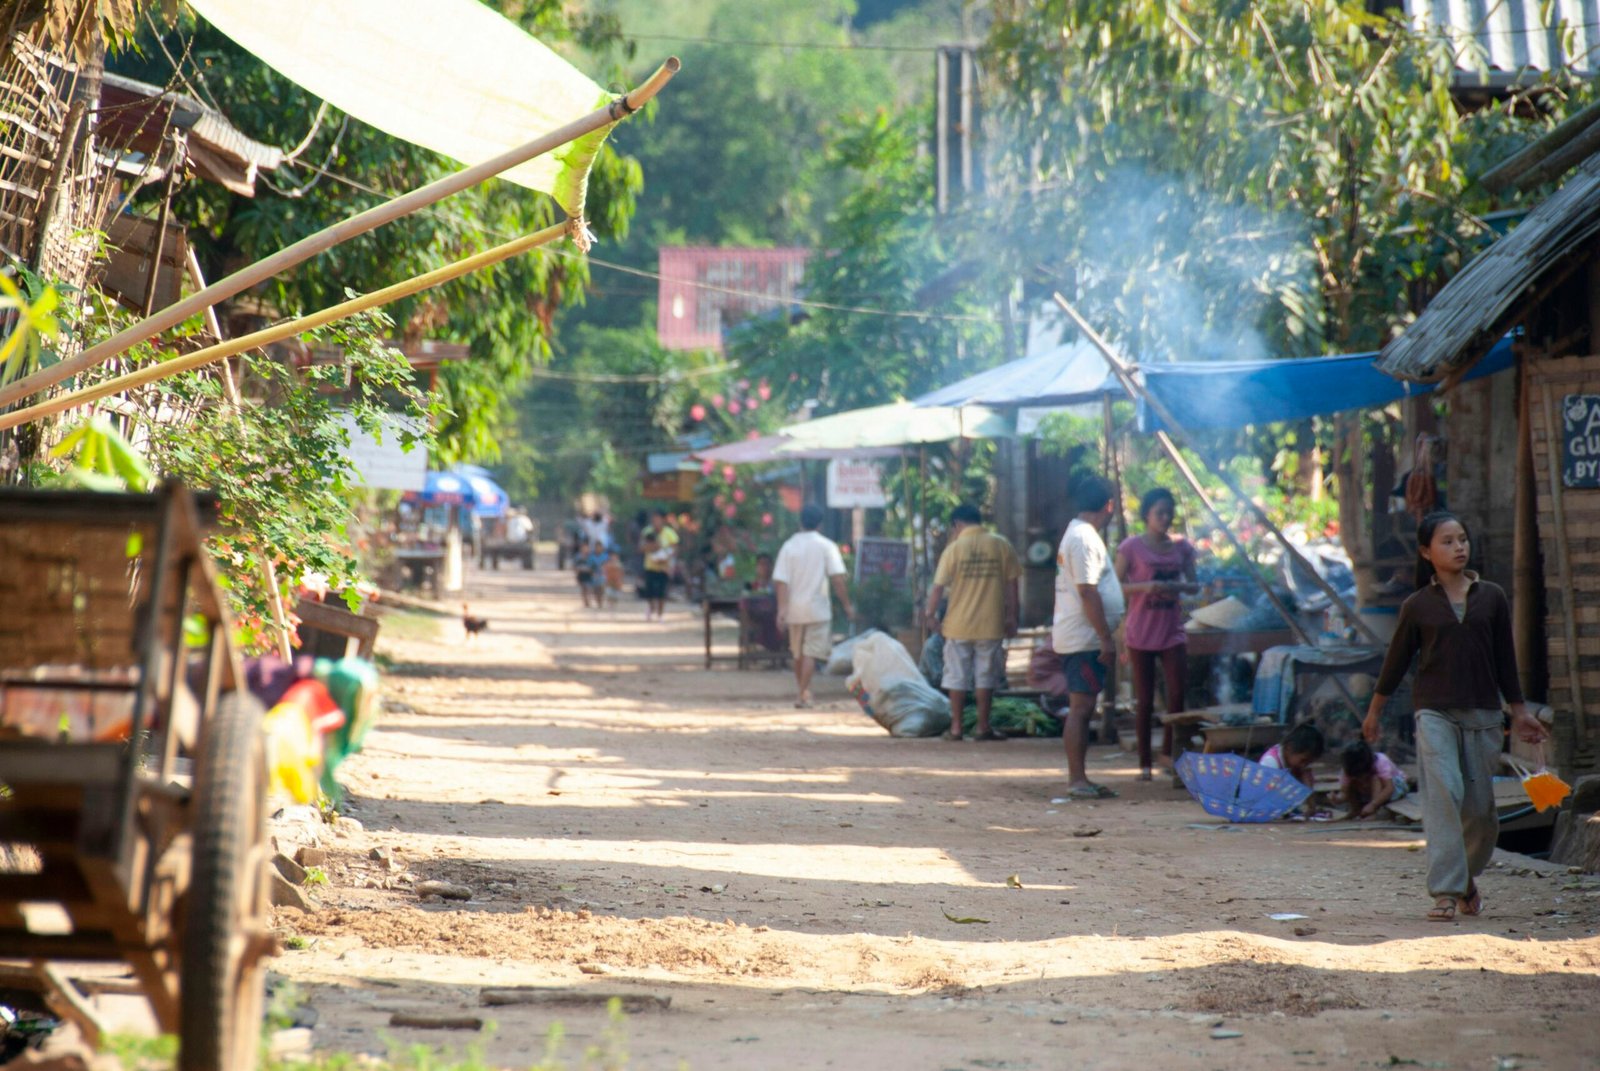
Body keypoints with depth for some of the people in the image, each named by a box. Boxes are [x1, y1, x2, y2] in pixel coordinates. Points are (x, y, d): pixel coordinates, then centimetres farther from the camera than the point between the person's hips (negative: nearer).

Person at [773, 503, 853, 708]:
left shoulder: (788, 546, 2)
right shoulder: (827, 546, -4)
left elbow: (781, 581, -6)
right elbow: (837, 578, -11)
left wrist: (782, 609, -9)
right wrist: (847, 605, -5)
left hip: (795, 608, 3)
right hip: (817, 608, -3)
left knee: (798, 653, 17)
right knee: (811, 653, -2)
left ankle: (802, 690, 29)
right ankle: (802, 695, -11)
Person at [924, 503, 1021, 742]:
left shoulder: (954, 548, -5)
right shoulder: (1001, 545, -1)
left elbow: (938, 586, -5)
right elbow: (1011, 585, 1)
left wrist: (931, 615, 6)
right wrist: (1012, 617, 8)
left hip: (959, 624, -1)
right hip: (991, 624, 1)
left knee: (957, 677, 8)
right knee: (985, 676, 9)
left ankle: (956, 728, 9)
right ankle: (983, 727, 9)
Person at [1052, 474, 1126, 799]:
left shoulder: (1077, 534, 18)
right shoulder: (1085, 538, -16)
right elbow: (1087, 592, -22)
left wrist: (1105, 637, 24)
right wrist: (1106, 637, -20)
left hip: (1078, 638, 11)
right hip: (1083, 638, -11)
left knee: (1082, 708, 11)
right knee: (1081, 707, -9)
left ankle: (1078, 779, 14)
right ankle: (1077, 780, -9)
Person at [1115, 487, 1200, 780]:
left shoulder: (1181, 547, 7)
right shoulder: (1132, 547, -5)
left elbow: (1194, 586, 9)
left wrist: (1181, 587, -13)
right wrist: (1147, 586, -22)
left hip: (1172, 632, 3)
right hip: (1141, 633, -3)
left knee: (1177, 695, -5)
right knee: (1144, 700, 2)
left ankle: (1169, 752, 12)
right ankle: (1145, 763, 9)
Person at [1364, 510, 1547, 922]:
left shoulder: (1491, 598, 7)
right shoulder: (1418, 606, 2)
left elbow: (1505, 658, 13)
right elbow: (1397, 660, 12)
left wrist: (1519, 712, 15)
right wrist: (1374, 711, 19)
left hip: (1483, 713, 2)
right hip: (1434, 711, -2)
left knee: (1480, 805, 4)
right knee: (1443, 794, -17)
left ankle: (1467, 876, 31)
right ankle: (1445, 892, -19)